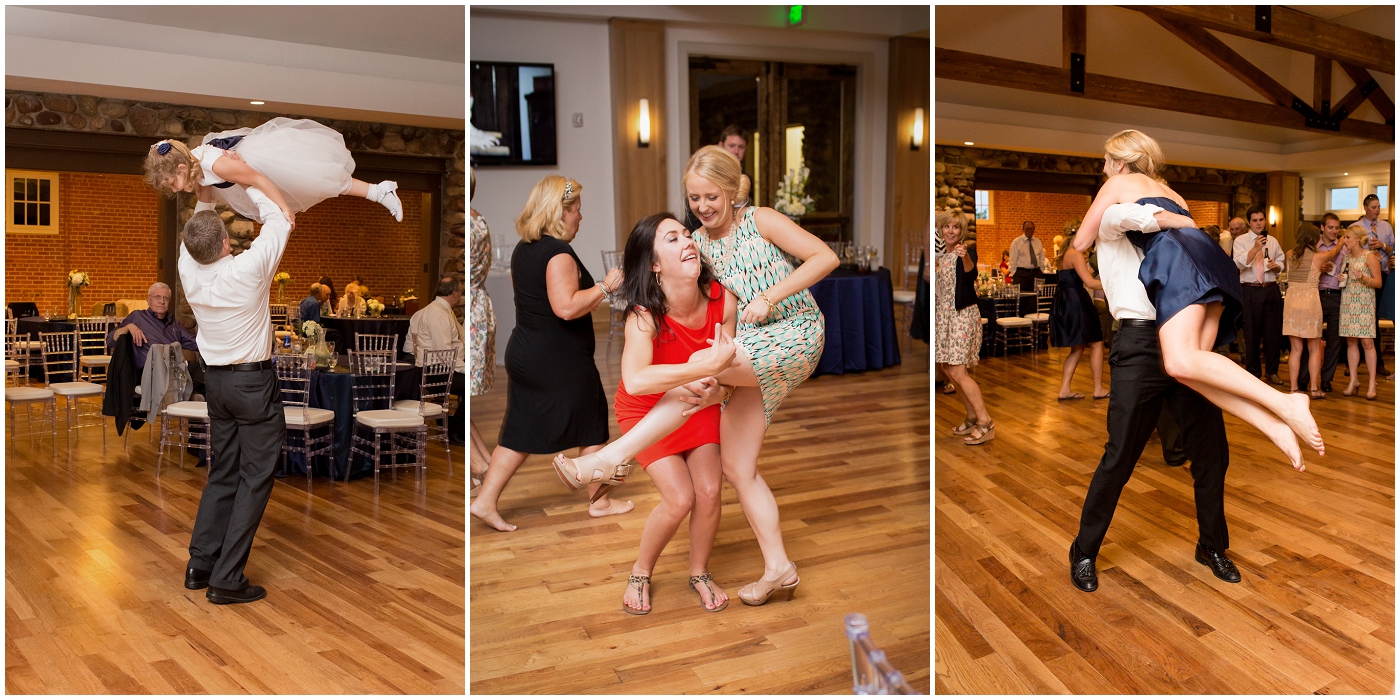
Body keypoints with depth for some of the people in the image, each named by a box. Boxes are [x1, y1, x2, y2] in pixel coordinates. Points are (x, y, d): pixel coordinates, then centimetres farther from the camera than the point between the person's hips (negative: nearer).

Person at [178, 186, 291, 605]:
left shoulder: (189, 272, -6)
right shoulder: (248, 269, -21)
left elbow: (192, 231, 16)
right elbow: (279, 221, -7)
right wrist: (249, 182, 2)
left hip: (217, 381, 6)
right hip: (254, 382, -6)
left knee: (222, 474, 16)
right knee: (255, 479, 0)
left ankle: (200, 565, 20)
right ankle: (227, 579, -2)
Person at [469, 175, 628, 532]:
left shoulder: (522, 249, 8)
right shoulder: (559, 253, -21)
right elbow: (567, 307, -31)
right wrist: (605, 287, -19)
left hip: (524, 353, 8)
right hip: (561, 362, -8)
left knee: (520, 432, 14)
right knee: (592, 427, 10)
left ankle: (485, 501, 13)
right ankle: (600, 502, 22)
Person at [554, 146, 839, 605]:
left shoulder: (761, 220, -2)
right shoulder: (698, 242, 13)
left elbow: (826, 258, -9)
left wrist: (769, 298, -16)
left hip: (795, 333, -7)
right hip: (753, 353, 7)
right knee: (736, 467, -1)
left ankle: (613, 457, -25)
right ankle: (778, 569, 9)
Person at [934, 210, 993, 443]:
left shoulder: (967, 250, -11)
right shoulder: (939, 254, 9)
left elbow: (971, 273, -36)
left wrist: (965, 257, -54)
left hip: (963, 314, -8)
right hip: (943, 315, 8)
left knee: (957, 371, -12)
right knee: (946, 368, 10)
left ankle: (986, 424, -6)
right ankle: (972, 417, 23)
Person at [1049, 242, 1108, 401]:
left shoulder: (1064, 254, 15)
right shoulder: (1076, 254, -14)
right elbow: (1090, 283, -19)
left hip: (1063, 303, 10)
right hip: (1075, 303, -10)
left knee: (1077, 348, 13)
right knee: (1096, 344, 1)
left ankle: (1064, 390, 9)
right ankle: (1098, 389, 5)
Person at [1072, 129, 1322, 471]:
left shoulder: (1117, 184, 17)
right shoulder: (1167, 190, 38)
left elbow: (1081, 242, 17)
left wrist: (1102, 245, 41)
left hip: (1180, 262, -8)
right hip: (1209, 264, 8)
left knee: (1181, 362, -24)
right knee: (1188, 365, -4)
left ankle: (1284, 404, -35)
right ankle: (1273, 425, -20)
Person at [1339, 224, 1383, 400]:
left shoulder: (1369, 256, -4)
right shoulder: (1346, 257, 12)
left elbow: (1378, 282, -6)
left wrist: (1363, 277, -22)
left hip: (1364, 303, -5)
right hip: (1348, 302, 5)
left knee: (1367, 342, -6)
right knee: (1351, 341, 5)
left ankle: (1372, 383, -2)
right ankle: (1353, 380, 11)